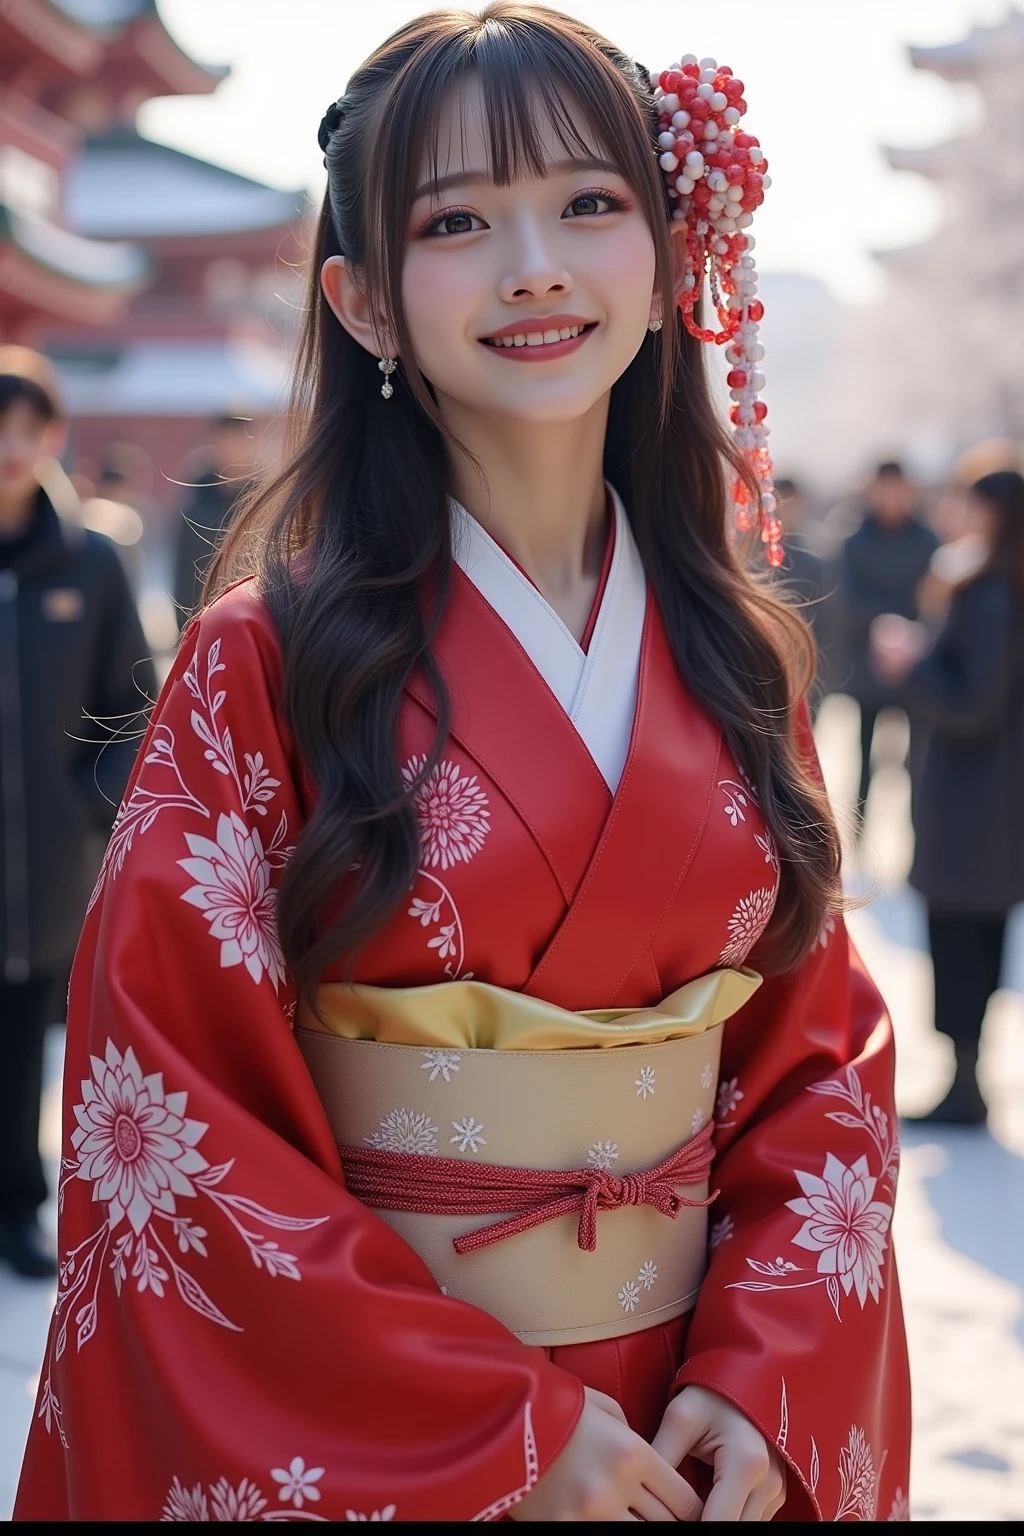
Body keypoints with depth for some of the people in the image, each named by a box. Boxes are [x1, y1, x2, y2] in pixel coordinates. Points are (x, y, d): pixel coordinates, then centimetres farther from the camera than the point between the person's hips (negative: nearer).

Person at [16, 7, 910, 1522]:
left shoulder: (739, 658, -1)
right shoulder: (266, 661, -13)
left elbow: (824, 1056, 2)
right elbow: (168, 1117, -14)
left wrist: (765, 1384, -11)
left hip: (696, 1414, 4)